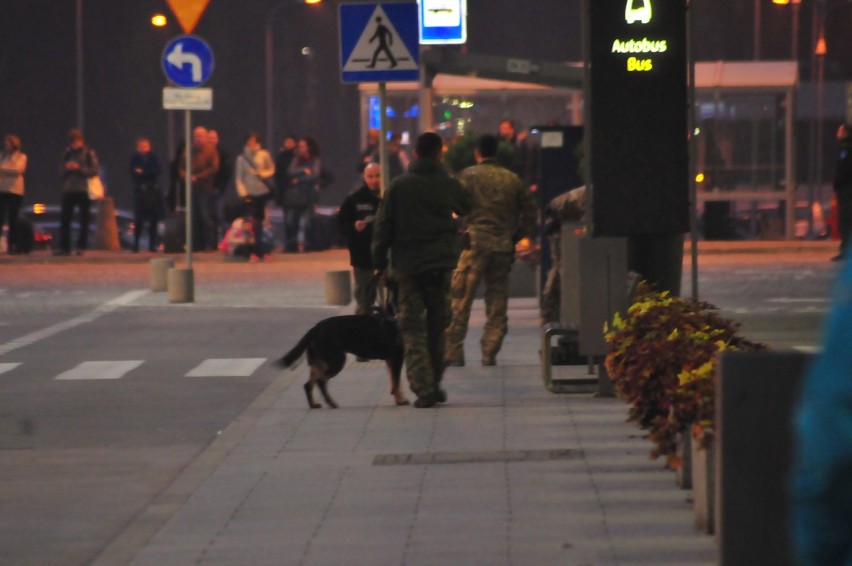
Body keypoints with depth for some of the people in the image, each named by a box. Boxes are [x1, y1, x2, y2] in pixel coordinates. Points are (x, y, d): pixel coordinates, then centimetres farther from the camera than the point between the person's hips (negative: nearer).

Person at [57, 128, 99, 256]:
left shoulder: (89, 154, 1)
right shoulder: (66, 153, 11)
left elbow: (94, 171, -5)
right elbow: (61, 173, 12)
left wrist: (79, 168, -16)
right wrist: (67, 168, -10)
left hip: (84, 191, -3)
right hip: (68, 190, 3)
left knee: (84, 220, 0)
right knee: (64, 219, -1)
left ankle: (81, 247, 6)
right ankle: (64, 247, 2)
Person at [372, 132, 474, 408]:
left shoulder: (399, 185, -5)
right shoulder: (449, 185, 0)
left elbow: (383, 226, -3)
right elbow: (468, 207, 20)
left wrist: (380, 263, 6)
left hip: (408, 264, -2)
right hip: (441, 264, 2)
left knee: (412, 327, 1)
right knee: (437, 326, 15)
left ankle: (423, 388, -10)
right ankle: (434, 385, 21)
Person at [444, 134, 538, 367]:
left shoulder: (469, 175, 0)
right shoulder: (512, 179, 11)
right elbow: (529, 210, 12)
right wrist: (517, 235, 19)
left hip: (476, 243, -4)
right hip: (504, 246, 4)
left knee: (460, 300, -1)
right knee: (497, 303, 9)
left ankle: (453, 352, -4)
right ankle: (489, 353, 7)